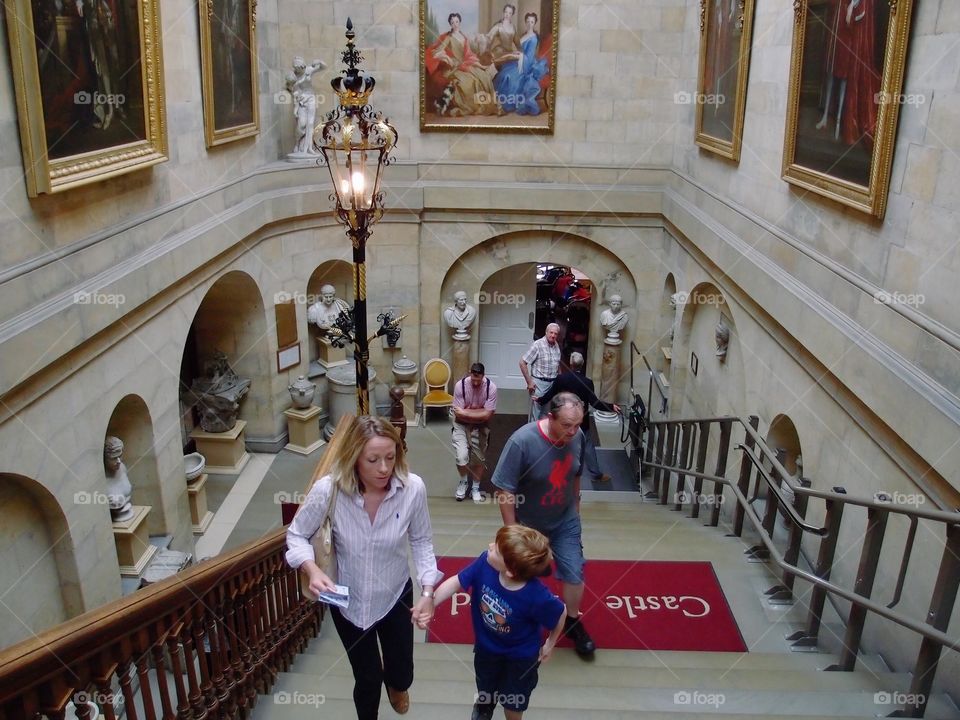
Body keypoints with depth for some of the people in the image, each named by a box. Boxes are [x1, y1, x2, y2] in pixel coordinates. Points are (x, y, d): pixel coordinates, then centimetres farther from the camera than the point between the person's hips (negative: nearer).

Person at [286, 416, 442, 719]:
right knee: (367, 680, 17)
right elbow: (296, 535, -12)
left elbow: (421, 541, -9)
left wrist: (428, 592, -17)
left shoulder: (412, 488, -26)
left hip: (396, 596, 1)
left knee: (401, 671, 24)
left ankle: (396, 685, 65)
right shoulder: (328, 490, -29)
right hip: (348, 601, -1)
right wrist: (312, 569, -30)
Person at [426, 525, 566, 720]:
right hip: (486, 644, 4)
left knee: (513, 702, 24)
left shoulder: (537, 597, -43)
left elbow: (560, 614, -22)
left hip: (520, 655, -4)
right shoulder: (485, 563, -36)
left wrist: (550, 644, -5)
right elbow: (456, 582, -19)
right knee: (485, 687, 35)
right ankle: (484, 704, 71)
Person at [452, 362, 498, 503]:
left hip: (480, 427, 1)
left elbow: (487, 415, -21)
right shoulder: (460, 385, -21)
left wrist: (466, 412, -21)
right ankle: (463, 482, 15)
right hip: (462, 425, -1)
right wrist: (478, 413, -18)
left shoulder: (491, 388, -20)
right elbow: (458, 414, -18)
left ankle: (475, 488, 33)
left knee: (479, 458, 10)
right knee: (461, 456, -16)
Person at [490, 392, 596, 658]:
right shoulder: (522, 441, -33)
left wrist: (575, 505, 13)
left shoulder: (578, 436, -18)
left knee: (575, 573, 8)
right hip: (529, 524, -3)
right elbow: (505, 490, -26)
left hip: (565, 521, 3)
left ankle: (572, 623, 34)